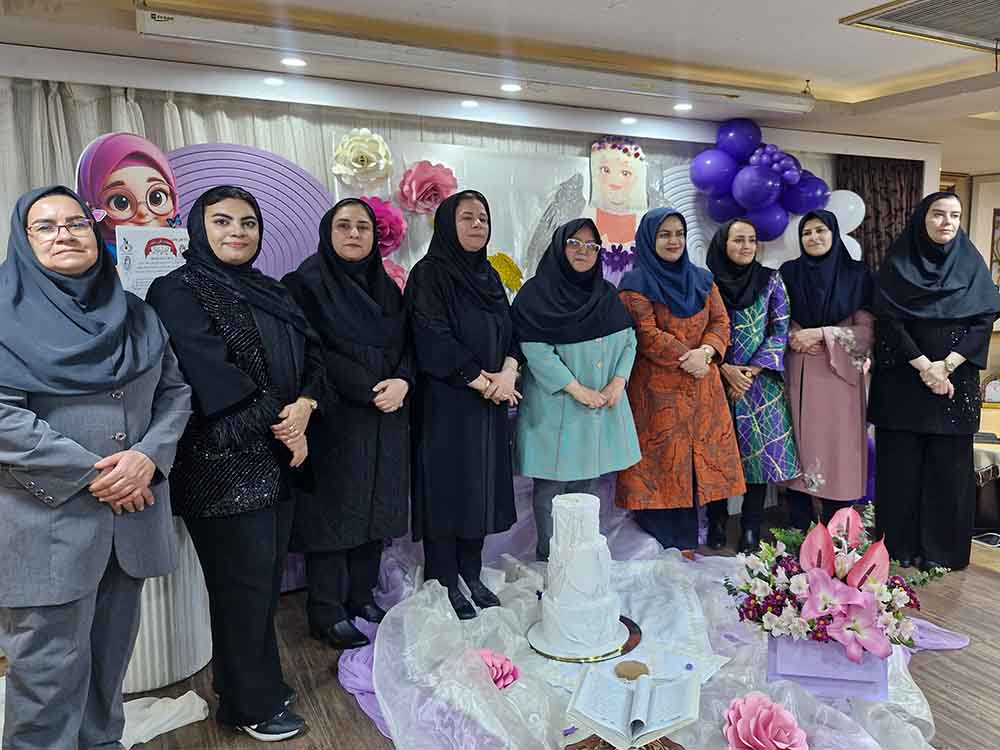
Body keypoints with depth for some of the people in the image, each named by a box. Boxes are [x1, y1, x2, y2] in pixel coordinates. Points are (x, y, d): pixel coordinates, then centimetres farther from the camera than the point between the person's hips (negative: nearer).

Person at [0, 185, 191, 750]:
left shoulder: (136, 313, 11)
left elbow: (176, 391, 9)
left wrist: (149, 456, -9)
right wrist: (91, 472, -15)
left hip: (134, 509, 5)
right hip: (47, 520, -4)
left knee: (112, 651, 15)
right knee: (51, 667, 2)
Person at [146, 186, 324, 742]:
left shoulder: (271, 293, 15)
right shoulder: (177, 292, -7)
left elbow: (313, 357, 8)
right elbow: (213, 378, -17)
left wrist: (304, 406, -12)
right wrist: (280, 421, -12)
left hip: (278, 460, 7)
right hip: (222, 463, -6)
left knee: (267, 576, 13)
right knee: (244, 584, 3)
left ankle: (260, 681, 31)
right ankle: (253, 704, 21)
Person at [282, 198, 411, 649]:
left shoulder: (386, 287, 13)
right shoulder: (306, 283, -5)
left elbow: (408, 345, 9)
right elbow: (314, 353, -13)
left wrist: (401, 383, -11)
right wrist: (372, 390, -16)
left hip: (387, 423, 6)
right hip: (334, 421, -5)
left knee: (376, 508, 10)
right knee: (333, 511, 1)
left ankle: (362, 597, 25)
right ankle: (326, 612, 14)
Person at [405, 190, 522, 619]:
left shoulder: (488, 276, 15)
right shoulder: (429, 274, -7)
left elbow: (510, 331, 11)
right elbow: (433, 339, -16)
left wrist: (507, 374, -8)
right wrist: (482, 382, -14)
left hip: (489, 405, 7)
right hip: (446, 402, -6)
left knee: (482, 486, 9)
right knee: (447, 486, 0)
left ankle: (472, 575, 21)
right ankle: (446, 582, 13)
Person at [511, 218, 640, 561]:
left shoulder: (607, 295, 12)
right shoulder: (536, 294, -5)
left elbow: (628, 339, 10)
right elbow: (535, 349, -14)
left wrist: (618, 381, -8)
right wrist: (576, 389, -17)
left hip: (602, 406, 5)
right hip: (555, 407, -5)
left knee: (590, 478, 10)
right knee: (552, 483, 1)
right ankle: (548, 558, 14)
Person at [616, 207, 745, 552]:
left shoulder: (702, 279, 15)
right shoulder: (635, 285, -2)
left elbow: (721, 321, 7)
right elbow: (647, 336, -11)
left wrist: (707, 351, -12)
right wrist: (688, 357, -14)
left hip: (704, 388, 5)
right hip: (658, 392, -5)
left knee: (711, 457, 4)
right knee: (665, 465, -3)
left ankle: (718, 538, 14)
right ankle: (674, 549, 6)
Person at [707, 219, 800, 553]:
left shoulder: (770, 280, 6)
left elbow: (780, 331, 2)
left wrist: (753, 370, -8)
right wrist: (726, 369, -10)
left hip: (760, 380, 1)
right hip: (718, 380, 0)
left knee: (761, 450, -2)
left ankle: (751, 531, 7)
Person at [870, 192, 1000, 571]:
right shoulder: (897, 263, 0)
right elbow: (888, 319, -7)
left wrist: (948, 365, -14)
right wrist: (923, 366, -15)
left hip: (956, 379, 2)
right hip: (902, 378, -1)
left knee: (949, 464, 5)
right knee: (901, 462, 2)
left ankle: (942, 547, 17)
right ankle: (901, 543, 15)